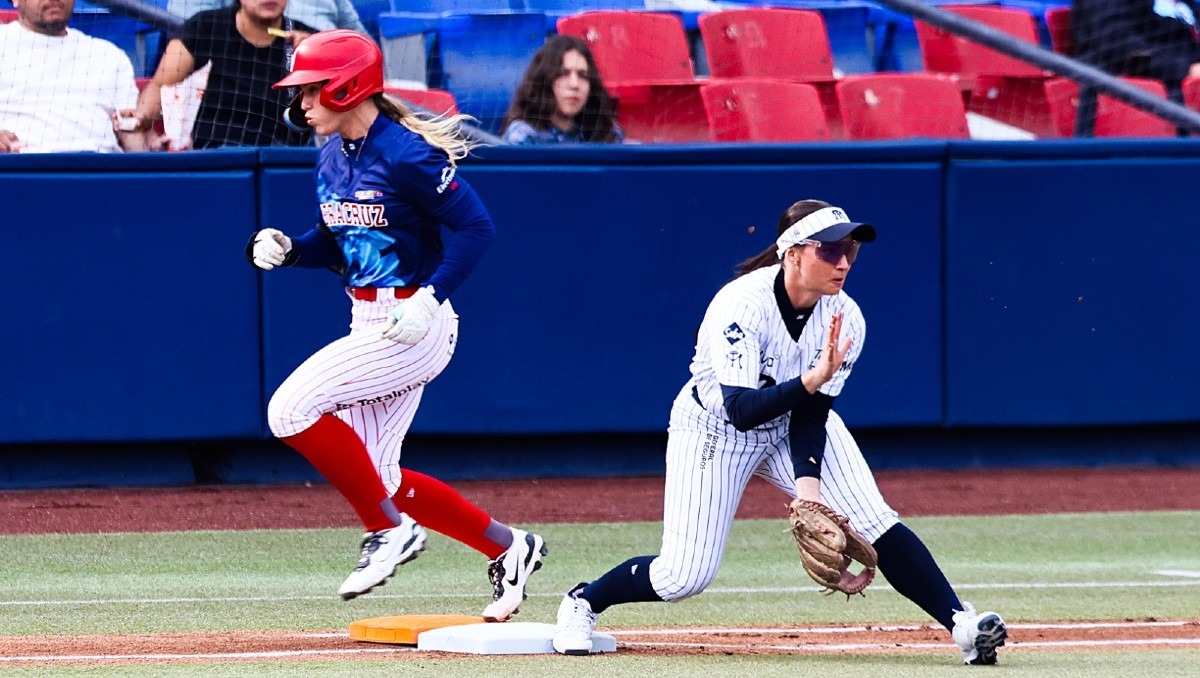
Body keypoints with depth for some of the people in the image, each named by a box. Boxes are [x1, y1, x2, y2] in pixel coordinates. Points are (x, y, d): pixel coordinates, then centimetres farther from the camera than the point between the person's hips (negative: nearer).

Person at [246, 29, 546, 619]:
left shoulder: (405, 155, -17)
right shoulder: (331, 158, 9)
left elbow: (476, 227, -16)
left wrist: (431, 297, -25)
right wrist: (285, 249, -1)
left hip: (414, 325, -9)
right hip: (370, 324, 9)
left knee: (291, 408, -18)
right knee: (378, 479, 9)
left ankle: (390, 530, -7)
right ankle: (508, 547, 22)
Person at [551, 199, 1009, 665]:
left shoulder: (845, 320, -18)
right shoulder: (740, 306, -32)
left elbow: (811, 416, -15)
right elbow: (742, 411, -40)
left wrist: (808, 486, -29)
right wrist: (812, 379, -52)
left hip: (794, 427, 4)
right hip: (715, 428, -4)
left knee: (875, 522, -18)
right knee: (685, 575, -6)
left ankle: (961, 624, -20)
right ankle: (582, 603, 21)